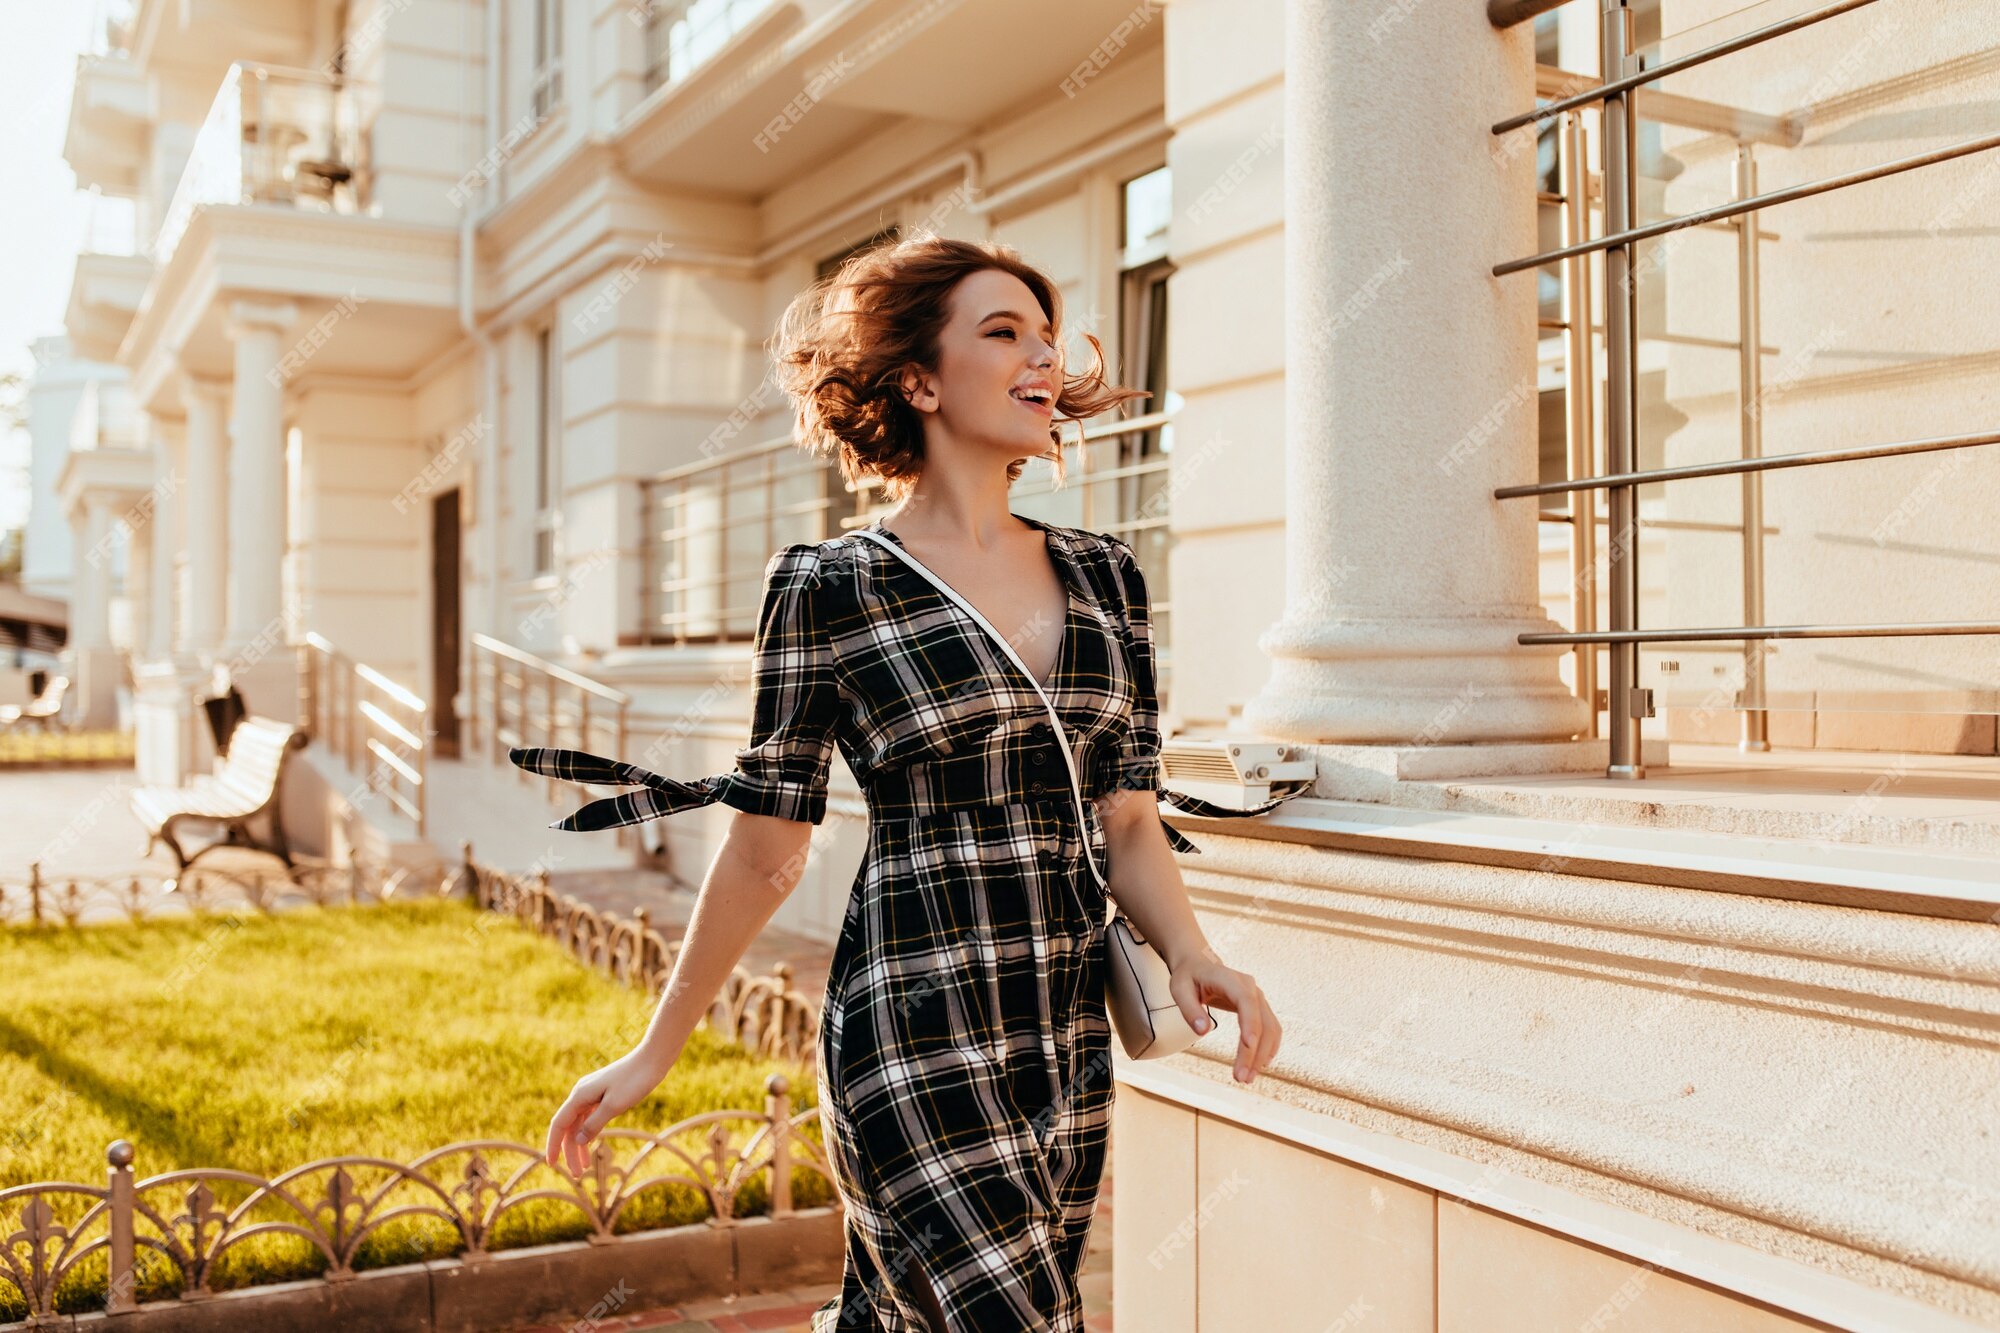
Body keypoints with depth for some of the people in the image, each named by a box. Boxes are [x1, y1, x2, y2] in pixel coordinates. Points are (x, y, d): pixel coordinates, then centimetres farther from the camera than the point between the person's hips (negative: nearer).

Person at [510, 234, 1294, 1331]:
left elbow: (1128, 819, 12)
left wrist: (1191, 957, -6)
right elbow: (766, 851, 1)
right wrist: (654, 1054, 6)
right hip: (915, 1048, -5)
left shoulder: (1102, 574, 9)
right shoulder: (828, 586, -5)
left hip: (1067, 1047, 5)